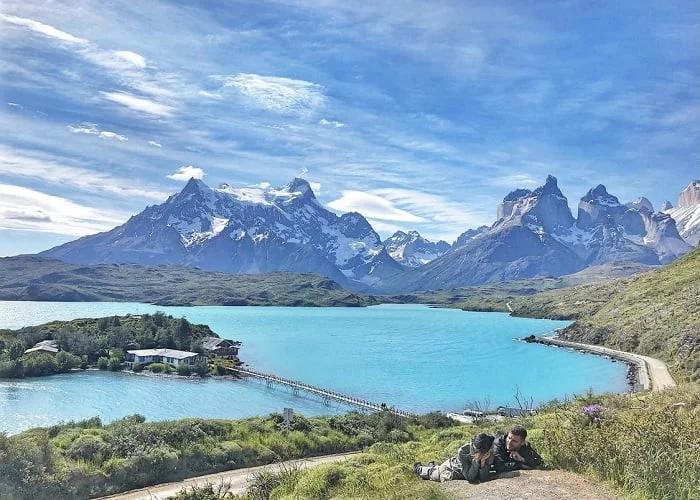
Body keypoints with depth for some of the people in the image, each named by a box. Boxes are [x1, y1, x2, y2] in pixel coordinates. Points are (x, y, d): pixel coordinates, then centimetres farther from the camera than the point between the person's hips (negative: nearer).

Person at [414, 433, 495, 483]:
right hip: (450, 467, -4)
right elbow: (470, 477, -41)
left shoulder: (489, 454, -31)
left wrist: (483, 461, -45)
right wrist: (476, 460, -49)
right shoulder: (463, 451, -41)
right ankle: (419, 468, 51)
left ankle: (432, 466, 62)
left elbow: (483, 478, -30)